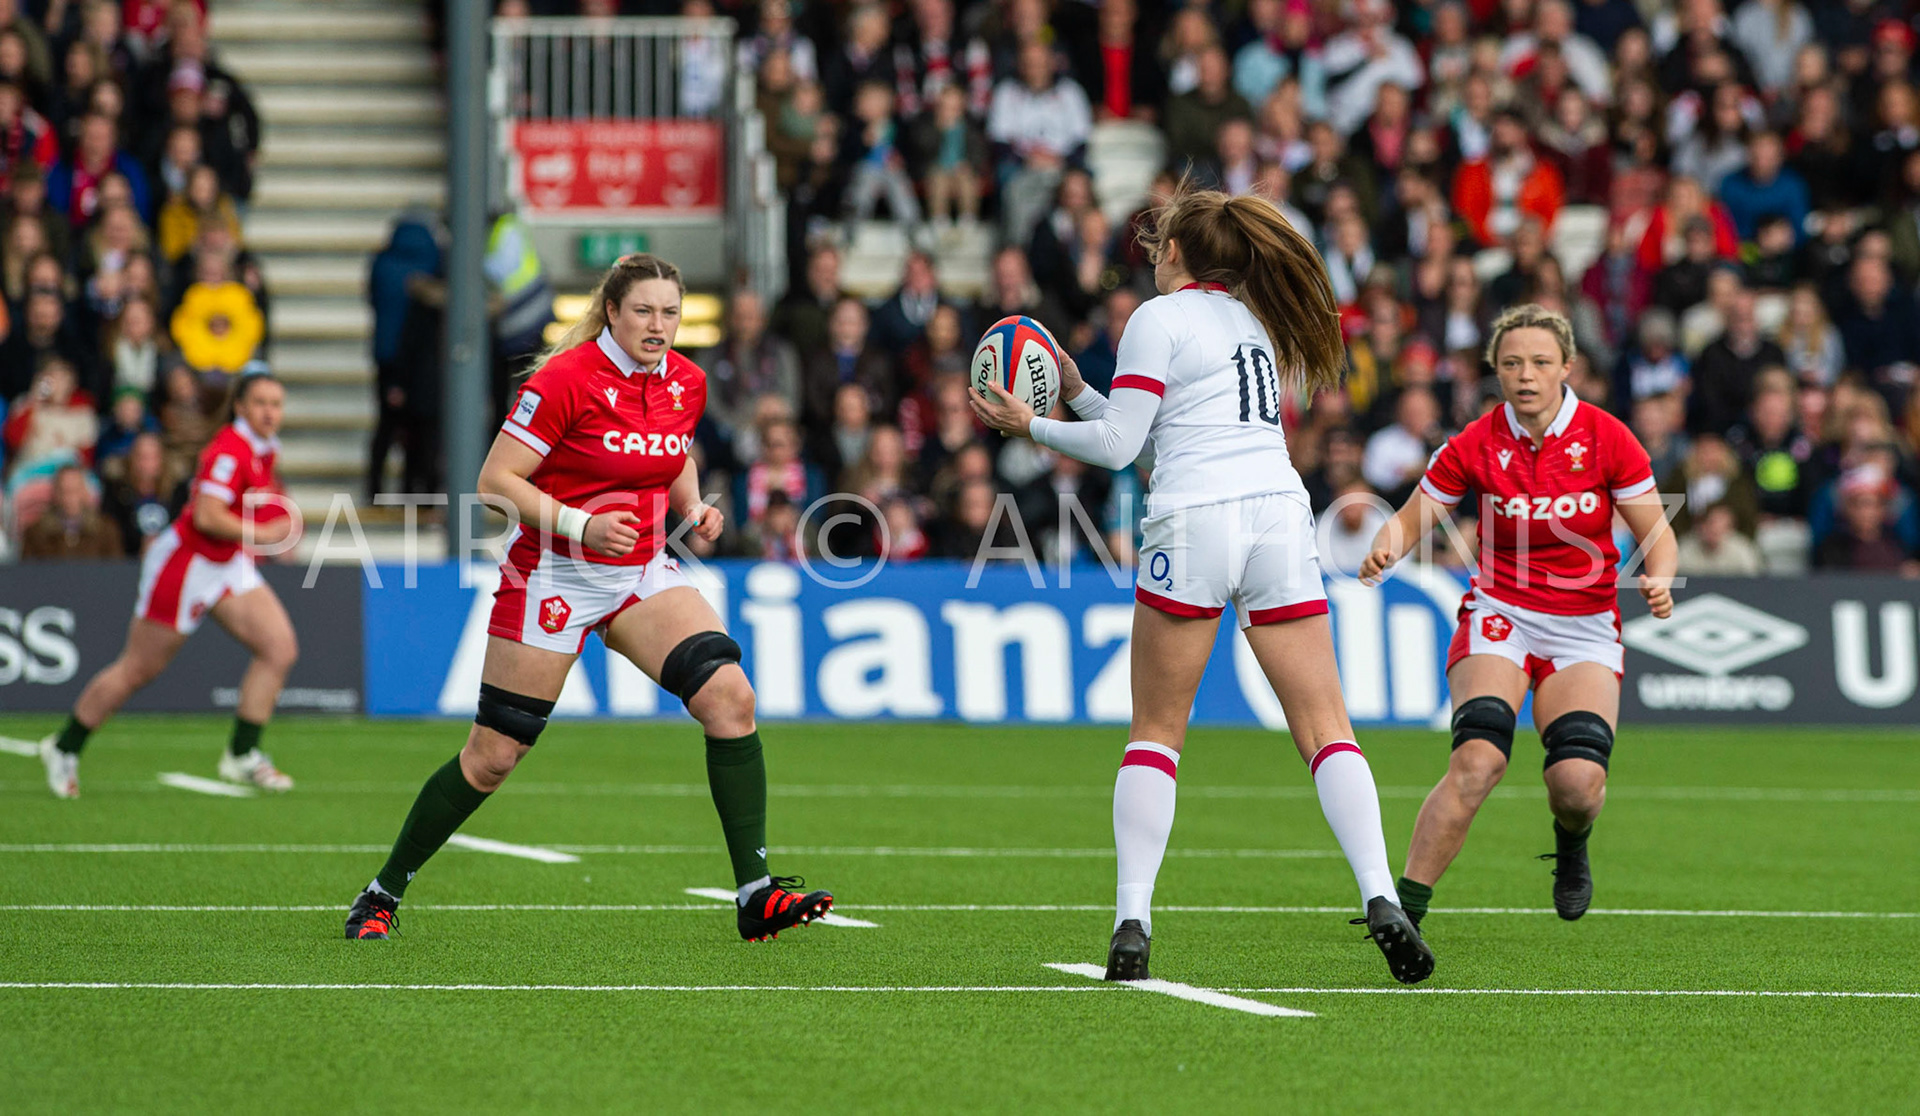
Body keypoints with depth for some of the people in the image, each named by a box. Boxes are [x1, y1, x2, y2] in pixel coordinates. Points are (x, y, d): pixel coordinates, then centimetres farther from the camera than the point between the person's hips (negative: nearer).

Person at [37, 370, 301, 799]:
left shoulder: (263, 450, 6)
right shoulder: (230, 451, -23)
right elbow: (207, 516, -31)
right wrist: (263, 535, -25)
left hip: (229, 567, 9)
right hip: (186, 565, -9)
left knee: (280, 647, -7)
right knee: (137, 671, 1)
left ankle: (242, 755, 0)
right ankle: (64, 750, 18)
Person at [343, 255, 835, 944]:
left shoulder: (687, 383, 2)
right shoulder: (567, 378, -17)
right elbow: (496, 480, -16)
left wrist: (693, 508, 2)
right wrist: (581, 526, -25)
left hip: (644, 574, 5)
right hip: (555, 576, -5)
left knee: (730, 697, -17)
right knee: (492, 756, 0)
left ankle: (755, 893, -14)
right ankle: (383, 893, 18)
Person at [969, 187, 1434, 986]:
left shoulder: (1160, 318, 3)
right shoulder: (1254, 320, 23)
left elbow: (1118, 444, -1)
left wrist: (1031, 425, 11)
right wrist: (1077, 393, 26)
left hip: (1193, 521, -5)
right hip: (1279, 513, 5)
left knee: (1156, 733, 5)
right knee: (1325, 729, 1)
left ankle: (1132, 920, -3)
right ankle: (1381, 900, -15)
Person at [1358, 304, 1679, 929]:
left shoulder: (1605, 438, -7)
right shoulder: (1475, 445, -5)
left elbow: (1656, 533, 0)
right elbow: (1410, 520, 3)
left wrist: (1659, 579, -21)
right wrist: (1385, 549, -19)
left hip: (1585, 625, 0)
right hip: (1500, 614, 0)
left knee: (1578, 780, -19)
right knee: (1477, 759, -26)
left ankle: (1571, 849, 19)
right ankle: (1405, 907, -20)